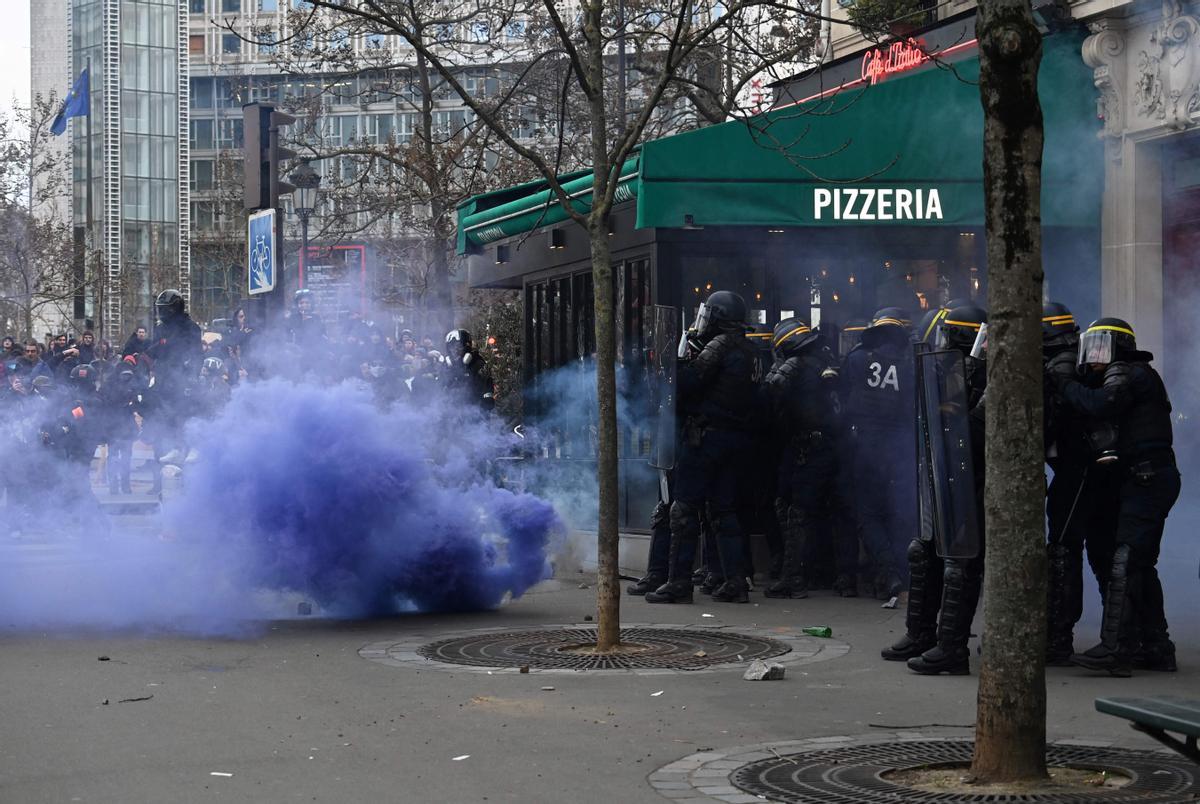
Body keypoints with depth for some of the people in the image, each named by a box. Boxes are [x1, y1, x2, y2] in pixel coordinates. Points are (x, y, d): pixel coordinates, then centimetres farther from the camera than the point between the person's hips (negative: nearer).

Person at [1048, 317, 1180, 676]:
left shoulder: (1129, 373, -9)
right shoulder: (1122, 377, 23)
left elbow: (1099, 406, -26)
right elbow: (1100, 411, 15)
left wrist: (1065, 382, -13)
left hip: (1147, 480, -11)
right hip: (1143, 481, 11)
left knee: (1125, 563, -14)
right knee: (1141, 566, 14)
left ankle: (1116, 649, -19)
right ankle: (1156, 647, 19)